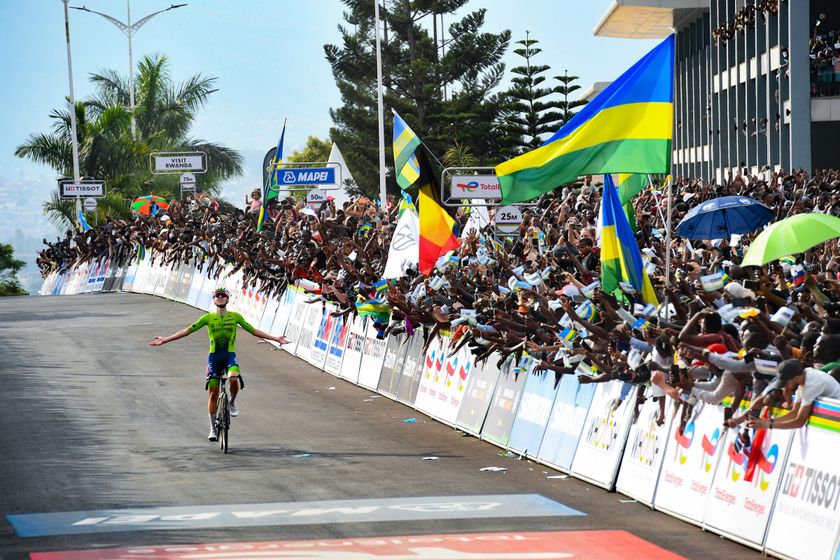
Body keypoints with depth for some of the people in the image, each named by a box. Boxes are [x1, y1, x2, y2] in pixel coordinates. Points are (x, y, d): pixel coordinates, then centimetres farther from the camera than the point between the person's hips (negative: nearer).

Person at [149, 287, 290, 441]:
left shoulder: (235, 317, 5)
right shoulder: (208, 318, 4)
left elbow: (254, 331, 10)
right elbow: (187, 331, 5)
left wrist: (275, 338, 6)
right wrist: (165, 340, 1)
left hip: (230, 355, -1)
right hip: (214, 356, 1)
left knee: (234, 379, -32)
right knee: (213, 393, -1)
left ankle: (232, 402, 1)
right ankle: (213, 429, 9)